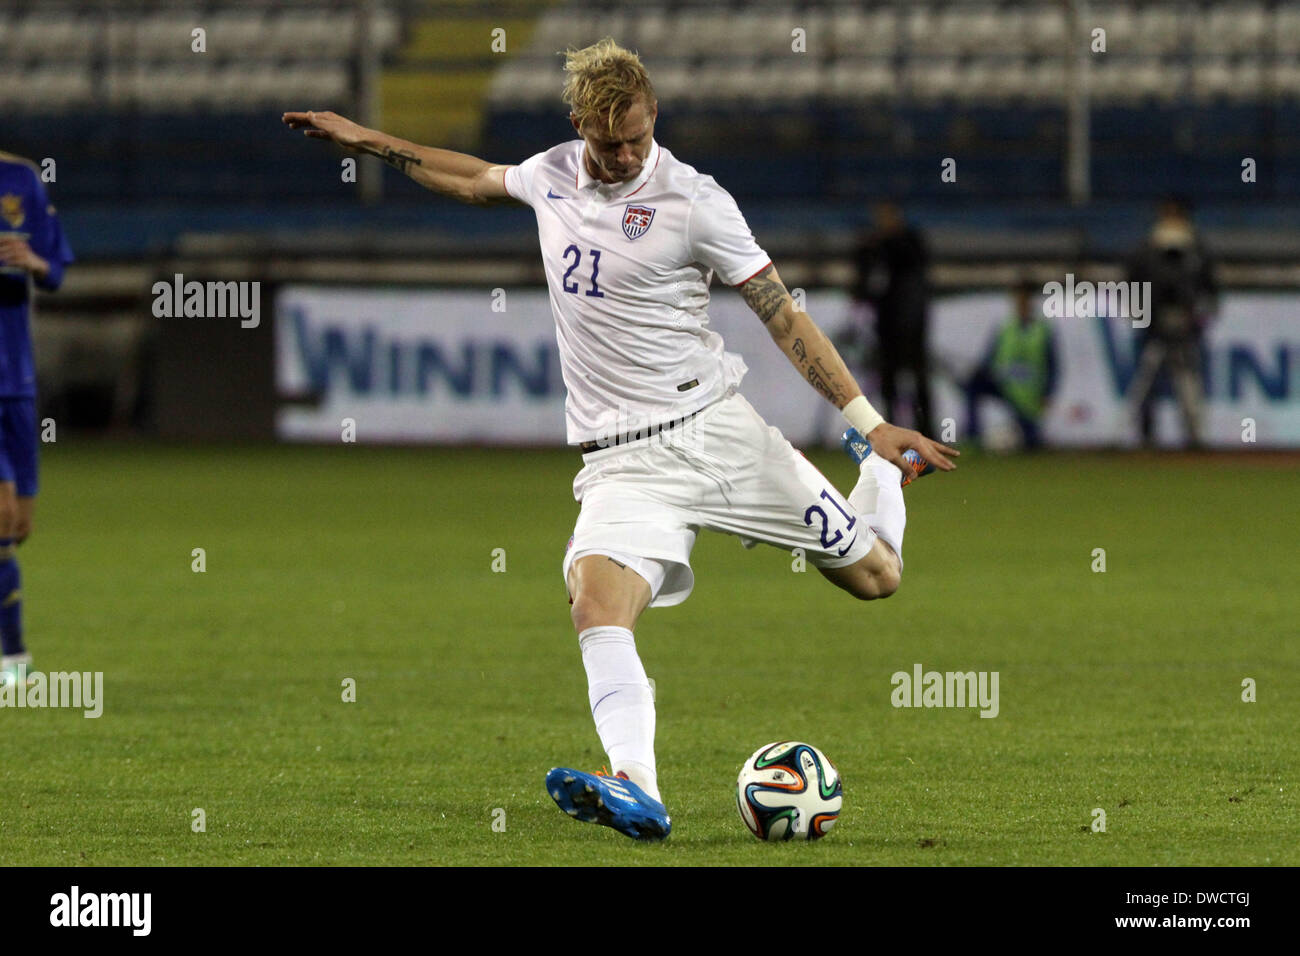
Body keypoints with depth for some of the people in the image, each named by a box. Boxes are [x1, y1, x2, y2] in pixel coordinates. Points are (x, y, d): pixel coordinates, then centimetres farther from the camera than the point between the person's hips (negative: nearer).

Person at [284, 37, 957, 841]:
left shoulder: (693, 201, -9)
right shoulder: (553, 175, 7)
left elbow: (783, 314, -6)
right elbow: (473, 181, 31)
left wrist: (871, 424, -10)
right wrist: (372, 142, 31)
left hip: (713, 426, -3)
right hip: (625, 461, 3)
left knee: (874, 576, 1)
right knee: (598, 601, -28)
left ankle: (882, 466, 35)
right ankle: (637, 795, -43)